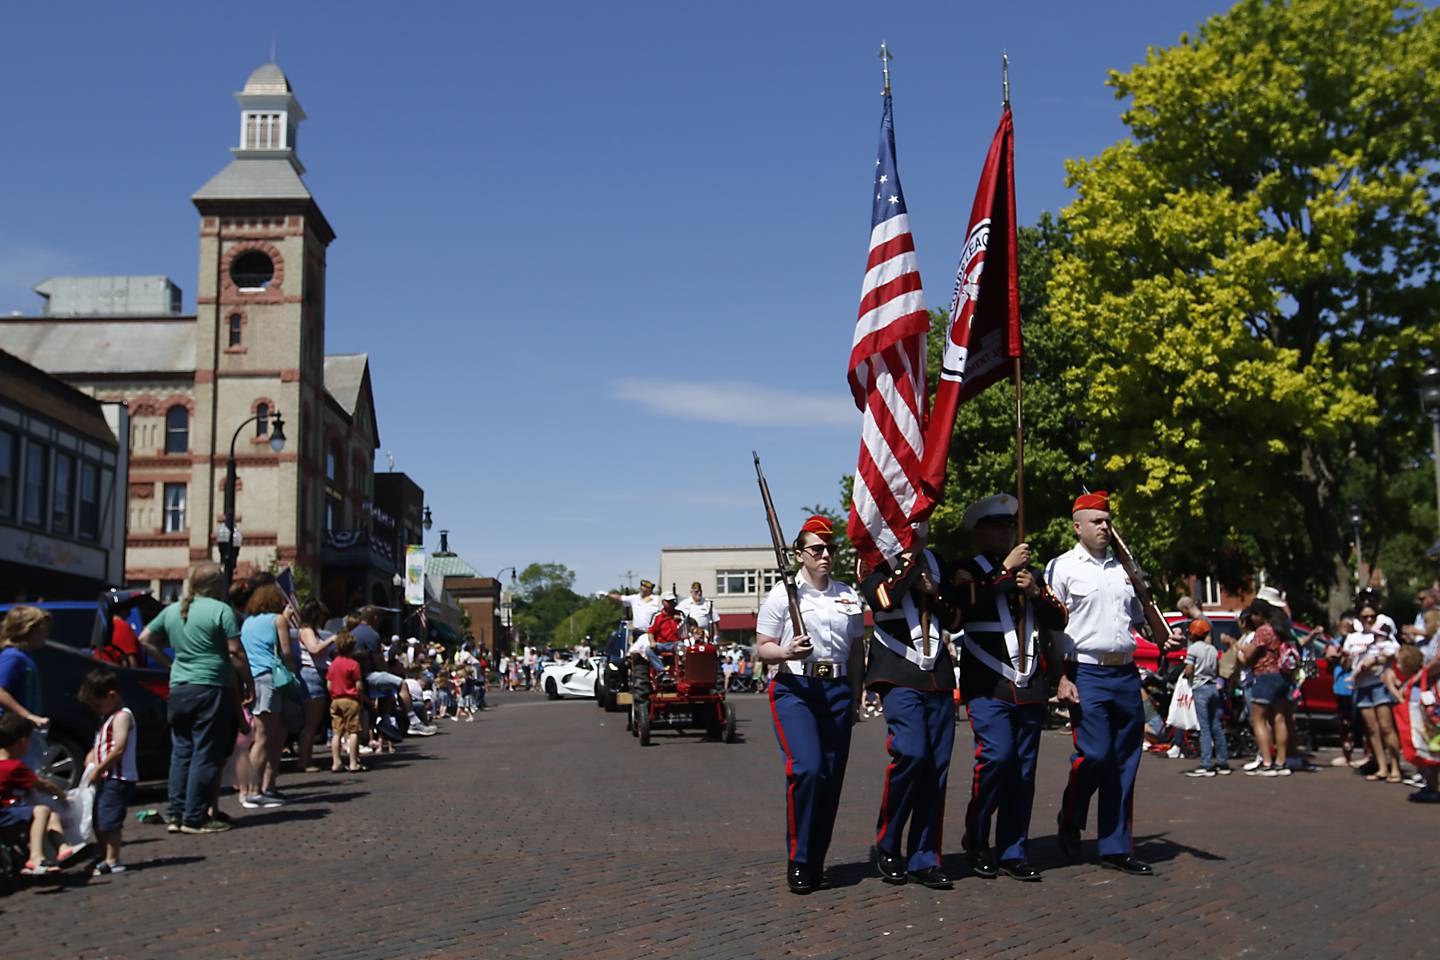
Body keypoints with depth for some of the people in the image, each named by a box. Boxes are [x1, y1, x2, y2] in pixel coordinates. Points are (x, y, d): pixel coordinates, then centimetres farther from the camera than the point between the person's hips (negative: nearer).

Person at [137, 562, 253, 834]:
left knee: (181, 752, 13)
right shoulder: (221, 610, -8)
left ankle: (176, 815, 15)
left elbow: (145, 638, 19)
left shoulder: (172, 610, 12)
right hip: (211, 688, -6)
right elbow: (235, 652, -11)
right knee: (206, 755, -1)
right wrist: (249, 684, -3)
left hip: (178, 689, 7)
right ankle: (195, 818, -1)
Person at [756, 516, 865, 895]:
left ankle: (816, 863, 14)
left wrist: (855, 698, 16)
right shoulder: (782, 593, 1)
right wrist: (787, 653, -21)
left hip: (837, 690, 5)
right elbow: (761, 649, 0)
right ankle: (798, 862, -8)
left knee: (832, 778, 2)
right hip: (795, 689, -4)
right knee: (806, 769, -21)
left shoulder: (848, 595, 14)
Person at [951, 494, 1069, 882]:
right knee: (996, 756, -18)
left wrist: (1037, 593, -2)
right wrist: (1006, 568, -14)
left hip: (1031, 687, 5)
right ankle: (976, 840, 0)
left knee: (1024, 768, 3)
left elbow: (1059, 620, 16)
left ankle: (1012, 852, 10)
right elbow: (970, 601, -17)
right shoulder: (966, 571, 5)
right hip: (989, 686, -5)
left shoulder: (1030, 572, 22)